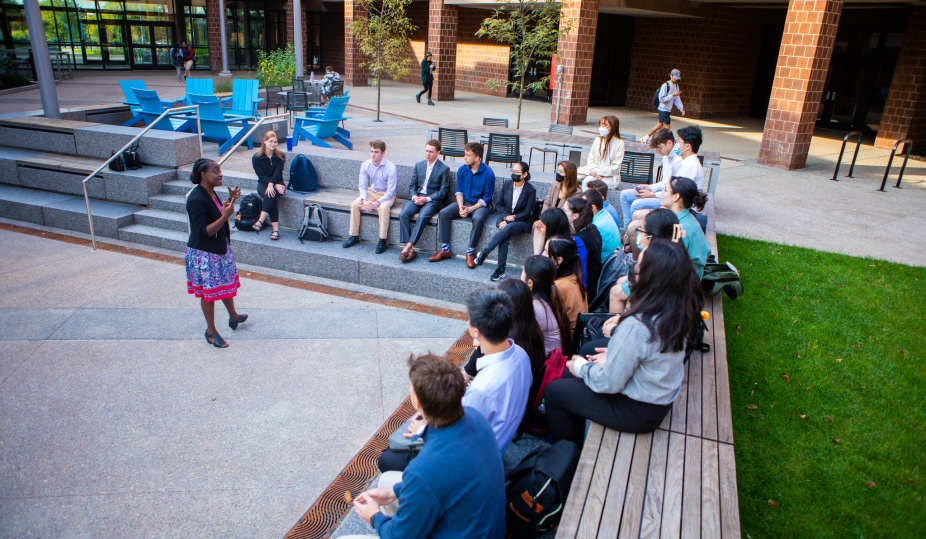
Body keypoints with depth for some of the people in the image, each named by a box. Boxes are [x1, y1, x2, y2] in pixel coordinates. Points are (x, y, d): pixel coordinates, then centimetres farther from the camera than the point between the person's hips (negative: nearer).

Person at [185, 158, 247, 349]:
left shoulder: (210, 193, 2)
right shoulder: (197, 199, -26)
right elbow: (203, 232, -28)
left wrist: (231, 200, 3)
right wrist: (226, 216, -36)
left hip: (220, 247, 9)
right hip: (204, 253, -9)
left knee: (227, 283, 23)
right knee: (209, 290, 6)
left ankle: (233, 316, 45)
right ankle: (211, 331, 22)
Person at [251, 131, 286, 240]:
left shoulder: (280, 156, 0)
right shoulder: (256, 157, -2)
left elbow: (278, 173, -11)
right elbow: (261, 175, -8)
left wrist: (271, 184, -30)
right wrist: (276, 185, -22)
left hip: (277, 183, 0)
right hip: (263, 184, 0)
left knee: (271, 193, -35)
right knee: (271, 195, -33)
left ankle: (260, 221, -45)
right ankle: (276, 229, -42)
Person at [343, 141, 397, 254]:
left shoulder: (390, 167, -21)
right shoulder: (365, 165, -8)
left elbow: (391, 191, -20)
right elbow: (362, 186, 0)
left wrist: (376, 203, -29)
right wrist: (364, 200, -21)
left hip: (386, 195, -4)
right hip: (371, 192, 5)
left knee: (383, 208, -36)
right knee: (354, 204, -19)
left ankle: (382, 241, -26)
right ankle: (354, 236, -7)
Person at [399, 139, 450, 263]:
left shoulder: (444, 168, -1)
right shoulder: (419, 165, 14)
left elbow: (443, 191, -6)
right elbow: (412, 185, 14)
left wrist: (427, 199, -17)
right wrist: (414, 196, -8)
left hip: (433, 200, -4)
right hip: (417, 197, 4)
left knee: (422, 217, -33)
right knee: (403, 214, -24)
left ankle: (407, 248, -33)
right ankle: (410, 249, -26)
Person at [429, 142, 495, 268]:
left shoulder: (488, 174, -16)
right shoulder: (462, 170, -2)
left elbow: (486, 199, -13)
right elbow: (459, 191, 5)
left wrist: (470, 209, -21)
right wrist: (461, 207, -13)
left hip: (480, 205, -4)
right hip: (464, 202, 5)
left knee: (478, 219, -37)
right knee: (443, 213, -19)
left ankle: (470, 253, -25)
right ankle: (445, 250, -14)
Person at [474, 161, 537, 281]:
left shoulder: (530, 190, -7)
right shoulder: (506, 184, 4)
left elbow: (527, 212, -8)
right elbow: (499, 204, 5)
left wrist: (513, 218, -19)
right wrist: (506, 216, -11)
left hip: (521, 221, -2)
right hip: (504, 217, 2)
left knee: (507, 229, -36)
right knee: (505, 237, -31)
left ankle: (484, 252, -32)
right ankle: (500, 270, -32)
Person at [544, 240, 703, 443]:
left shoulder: (637, 325, -35)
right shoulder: (679, 311, -10)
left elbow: (609, 383, -25)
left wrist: (581, 367, -7)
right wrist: (614, 356, 3)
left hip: (637, 411, -8)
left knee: (554, 391, 8)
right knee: (570, 379, 22)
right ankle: (576, 443, 38)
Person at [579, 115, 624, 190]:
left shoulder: (619, 143, -7)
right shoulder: (597, 140, 8)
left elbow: (615, 167, -10)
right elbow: (590, 159, 7)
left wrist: (598, 172, -17)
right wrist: (594, 170, -13)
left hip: (609, 176, -5)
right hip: (595, 171, 5)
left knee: (587, 181, -31)